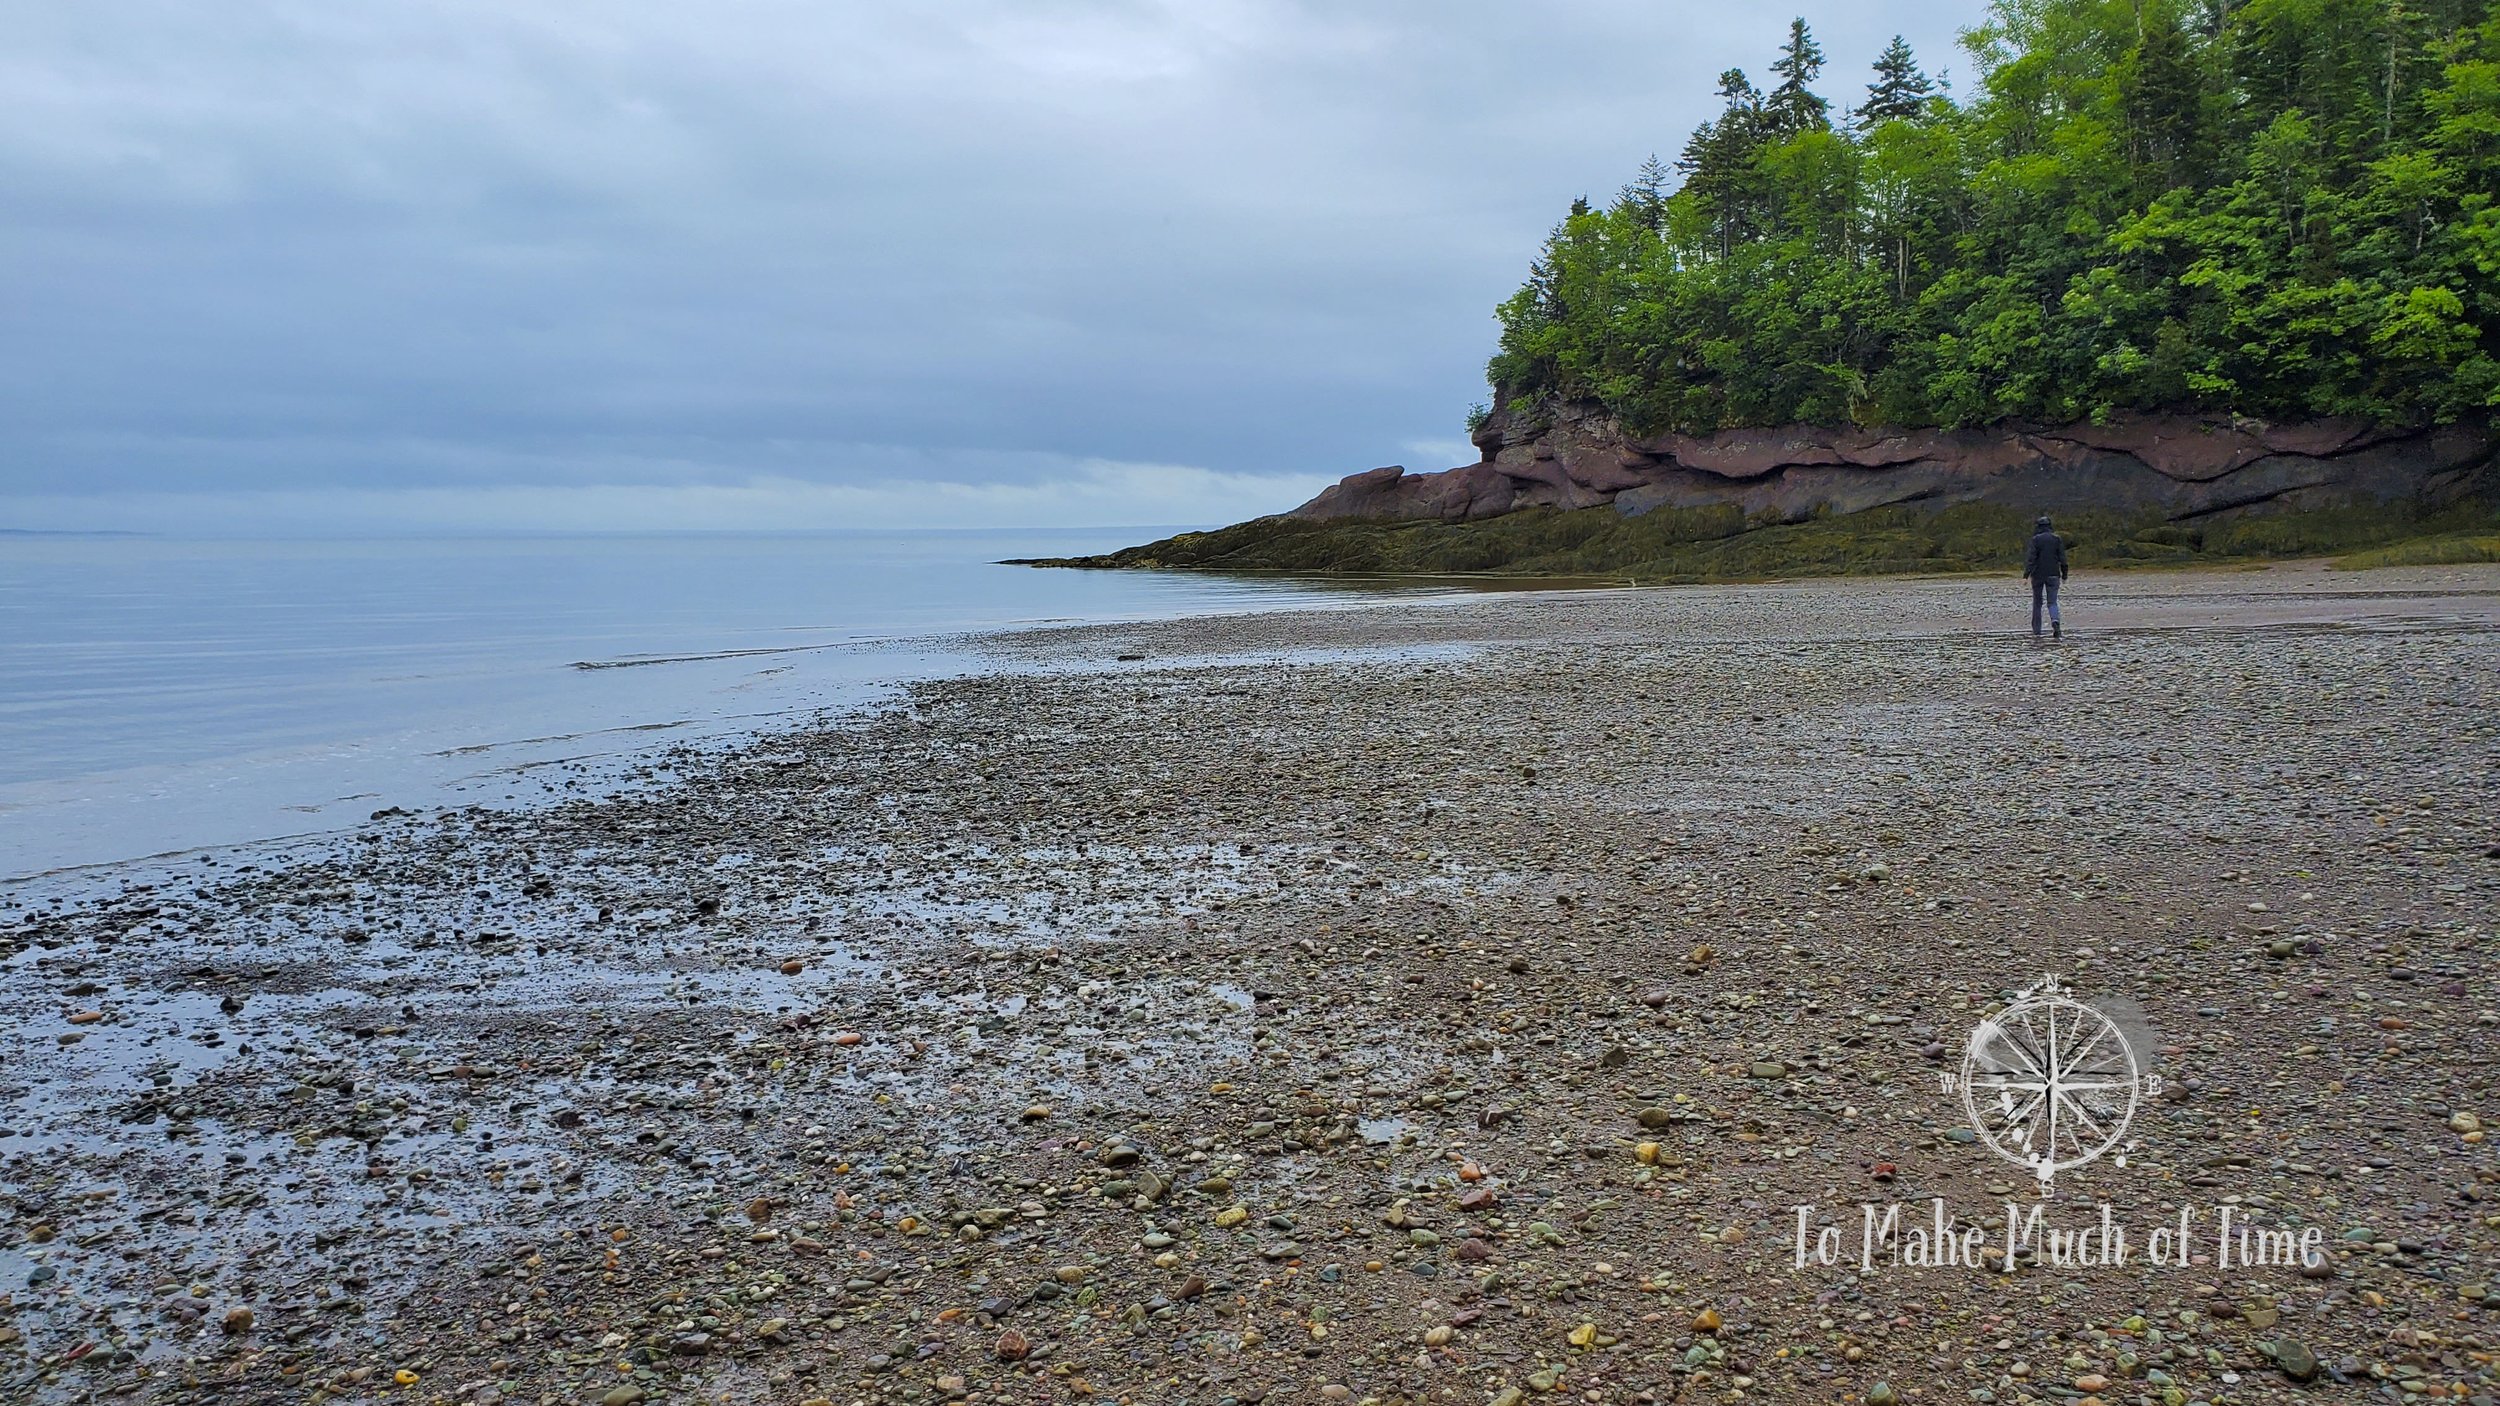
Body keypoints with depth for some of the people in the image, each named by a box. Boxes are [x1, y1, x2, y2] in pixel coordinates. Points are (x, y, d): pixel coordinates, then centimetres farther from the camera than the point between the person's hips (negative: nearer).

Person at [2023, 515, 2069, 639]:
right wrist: (2064, 573, 11)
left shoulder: (2036, 539, -5)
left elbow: (2031, 557, -13)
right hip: (2053, 575, 2)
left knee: (2037, 603, 8)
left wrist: (2027, 572, -16)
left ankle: (2036, 631, 10)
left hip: (2038, 575, -2)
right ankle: (2055, 621, -26)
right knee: (2052, 602, 3)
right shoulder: (2057, 539, 4)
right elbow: (2062, 558, 4)